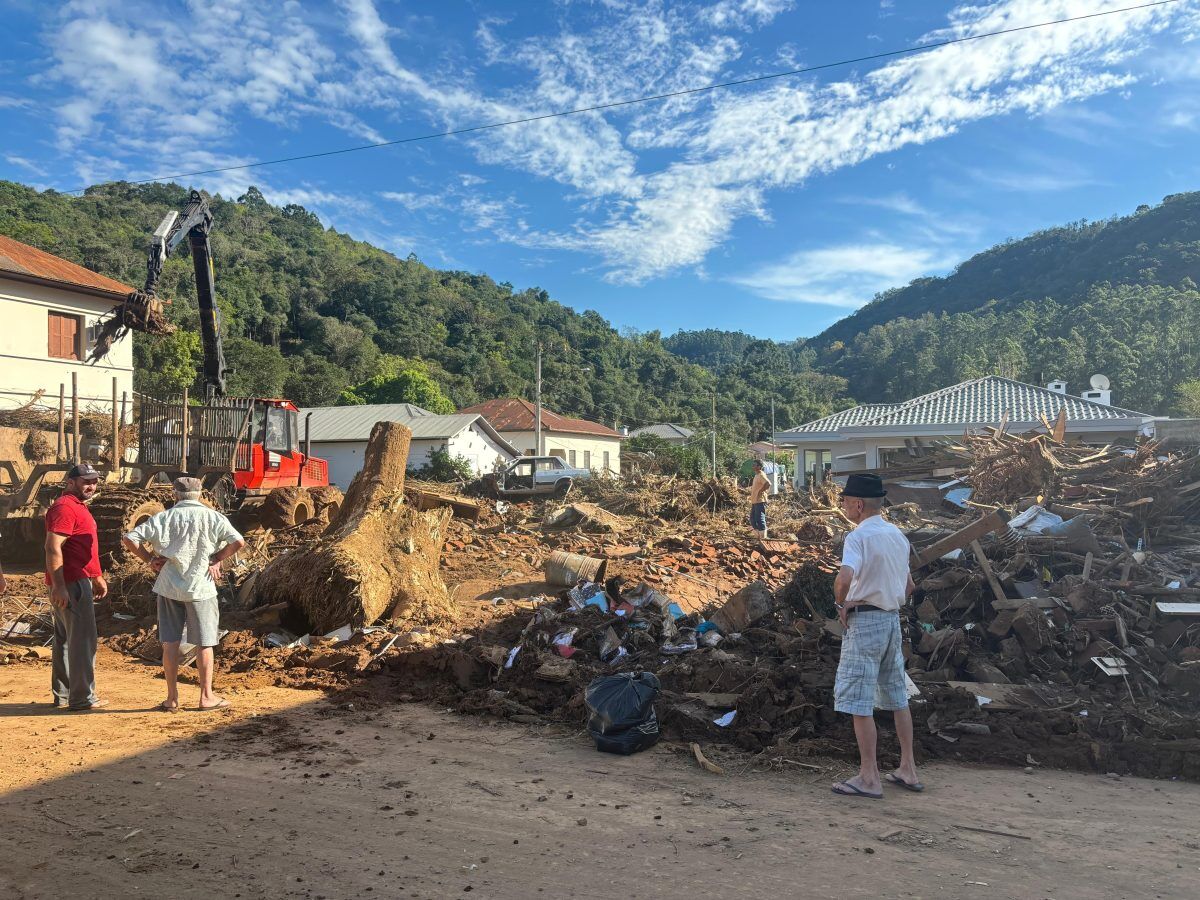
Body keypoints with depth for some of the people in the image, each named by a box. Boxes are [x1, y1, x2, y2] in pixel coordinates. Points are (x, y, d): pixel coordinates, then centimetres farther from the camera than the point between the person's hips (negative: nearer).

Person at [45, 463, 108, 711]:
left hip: (79, 581, 11)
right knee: (83, 639, -6)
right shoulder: (65, 507, -14)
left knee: (65, 639, 16)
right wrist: (58, 586, -26)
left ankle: (62, 695, 25)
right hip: (71, 584, -11)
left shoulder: (78, 507, 19)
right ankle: (82, 698, -1)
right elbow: (53, 548, -22)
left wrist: (98, 577, 27)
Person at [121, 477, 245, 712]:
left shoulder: (163, 518, 1)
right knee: (204, 643, 7)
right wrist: (216, 559, -2)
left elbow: (129, 539, -4)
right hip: (200, 587, -2)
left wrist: (149, 559, 5)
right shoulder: (212, 517, -4)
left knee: (170, 642, 10)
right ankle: (206, 696, 12)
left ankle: (172, 698, 15)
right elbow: (238, 541, -13)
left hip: (169, 587, 2)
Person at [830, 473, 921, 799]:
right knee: (897, 697, 17)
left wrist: (841, 603, -15)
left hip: (864, 621, -9)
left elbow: (845, 578, -32)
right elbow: (908, 586, 18)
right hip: (893, 618, 9)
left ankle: (869, 777, 3)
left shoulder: (858, 537, -15)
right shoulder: (898, 535, 11)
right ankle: (908, 770, 25)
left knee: (860, 702, -2)